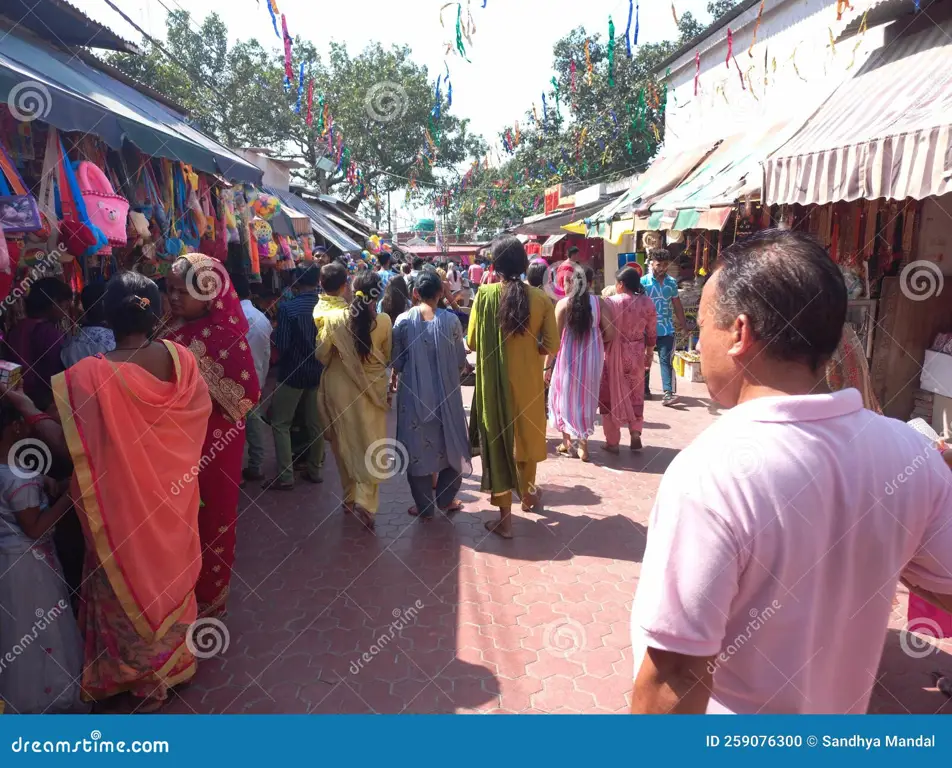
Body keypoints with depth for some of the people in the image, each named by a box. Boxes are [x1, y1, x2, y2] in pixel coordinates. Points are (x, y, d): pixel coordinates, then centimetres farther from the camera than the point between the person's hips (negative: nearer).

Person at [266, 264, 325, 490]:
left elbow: (282, 345, -14)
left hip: (293, 372, -4)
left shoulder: (287, 307, -16)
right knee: (316, 423, 15)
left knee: (280, 423, 8)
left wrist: (283, 359, 6)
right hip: (319, 371, 4)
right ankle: (316, 470, 24)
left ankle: (285, 476, 5)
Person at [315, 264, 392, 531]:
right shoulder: (384, 321, -12)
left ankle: (351, 496, 28)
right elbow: (388, 356, 2)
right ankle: (365, 500, -5)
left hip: (341, 387, 1)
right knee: (371, 444, 9)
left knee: (346, 442, 16)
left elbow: (322, 354, -2)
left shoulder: (333, 317, -12)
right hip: (373, 387, -1)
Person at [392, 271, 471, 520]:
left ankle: (425, 506, 18)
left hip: (414, 393, 0)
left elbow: (396, 362, -1)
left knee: (418, 447, 11)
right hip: (446, 392, 0)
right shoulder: (451, 320, -8)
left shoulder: (403, 321, -6)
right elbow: (461, 361, -2)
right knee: (452, 444, 18)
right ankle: (445, 499, 26)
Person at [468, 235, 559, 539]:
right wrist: (528, 348, 10)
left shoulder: (486, 294, -10)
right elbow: (551, 345, -8)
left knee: (498, 440, 8)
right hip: (528, 380, 2)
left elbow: (473, 343, -6)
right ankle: (528, 493, 43)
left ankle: (505, 517, 13)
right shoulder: (540, 298, -7)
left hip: (494, 382, -2)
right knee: (527, 434, 23)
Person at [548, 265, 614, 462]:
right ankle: (583, 445, 15)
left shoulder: (563, 304, -7)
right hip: (591, 358, 2)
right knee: (586, 397, 13)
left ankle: (567, 442, 23)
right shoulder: (599, 302, -3)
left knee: (565, 396, 16)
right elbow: (609, 333, -4)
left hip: (569, 357, -2)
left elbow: (555, 337, -9)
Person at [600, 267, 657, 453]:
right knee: (635, 394, 19)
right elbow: (651, 334, 5)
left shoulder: (610, 302, -12)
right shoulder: (647, 303, -2)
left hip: (615, 354, -3)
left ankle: (613, 442, 13)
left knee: (611, 395, 9)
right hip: (637, 354, 3)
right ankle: (636, 434, 16)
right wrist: (649, 354, 17)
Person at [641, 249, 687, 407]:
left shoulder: (672, 282, 6)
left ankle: (668, 393, -10)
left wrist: (683, 324, 11)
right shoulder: (643, 281, -6)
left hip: (666, 329, 2)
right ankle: (644, 389, 25)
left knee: (666, 360, -5)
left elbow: (677, 305, 12)